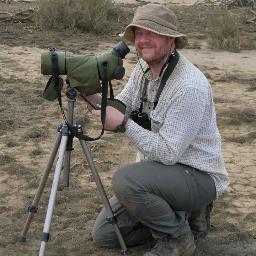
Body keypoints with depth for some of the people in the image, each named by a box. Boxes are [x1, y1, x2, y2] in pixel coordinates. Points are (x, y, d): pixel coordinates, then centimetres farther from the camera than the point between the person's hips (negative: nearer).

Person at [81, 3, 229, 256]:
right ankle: (181, 214, 16)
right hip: (157, 168, 8)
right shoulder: (143, 67, -1)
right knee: (104, 234, 4)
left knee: (125, 179, -34)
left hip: (198, 176, -8)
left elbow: (169, 152, -27)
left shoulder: (190, 87, -27)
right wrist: (92, 95, -13)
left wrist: (123, 123, -27)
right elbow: (120, 108, 6)